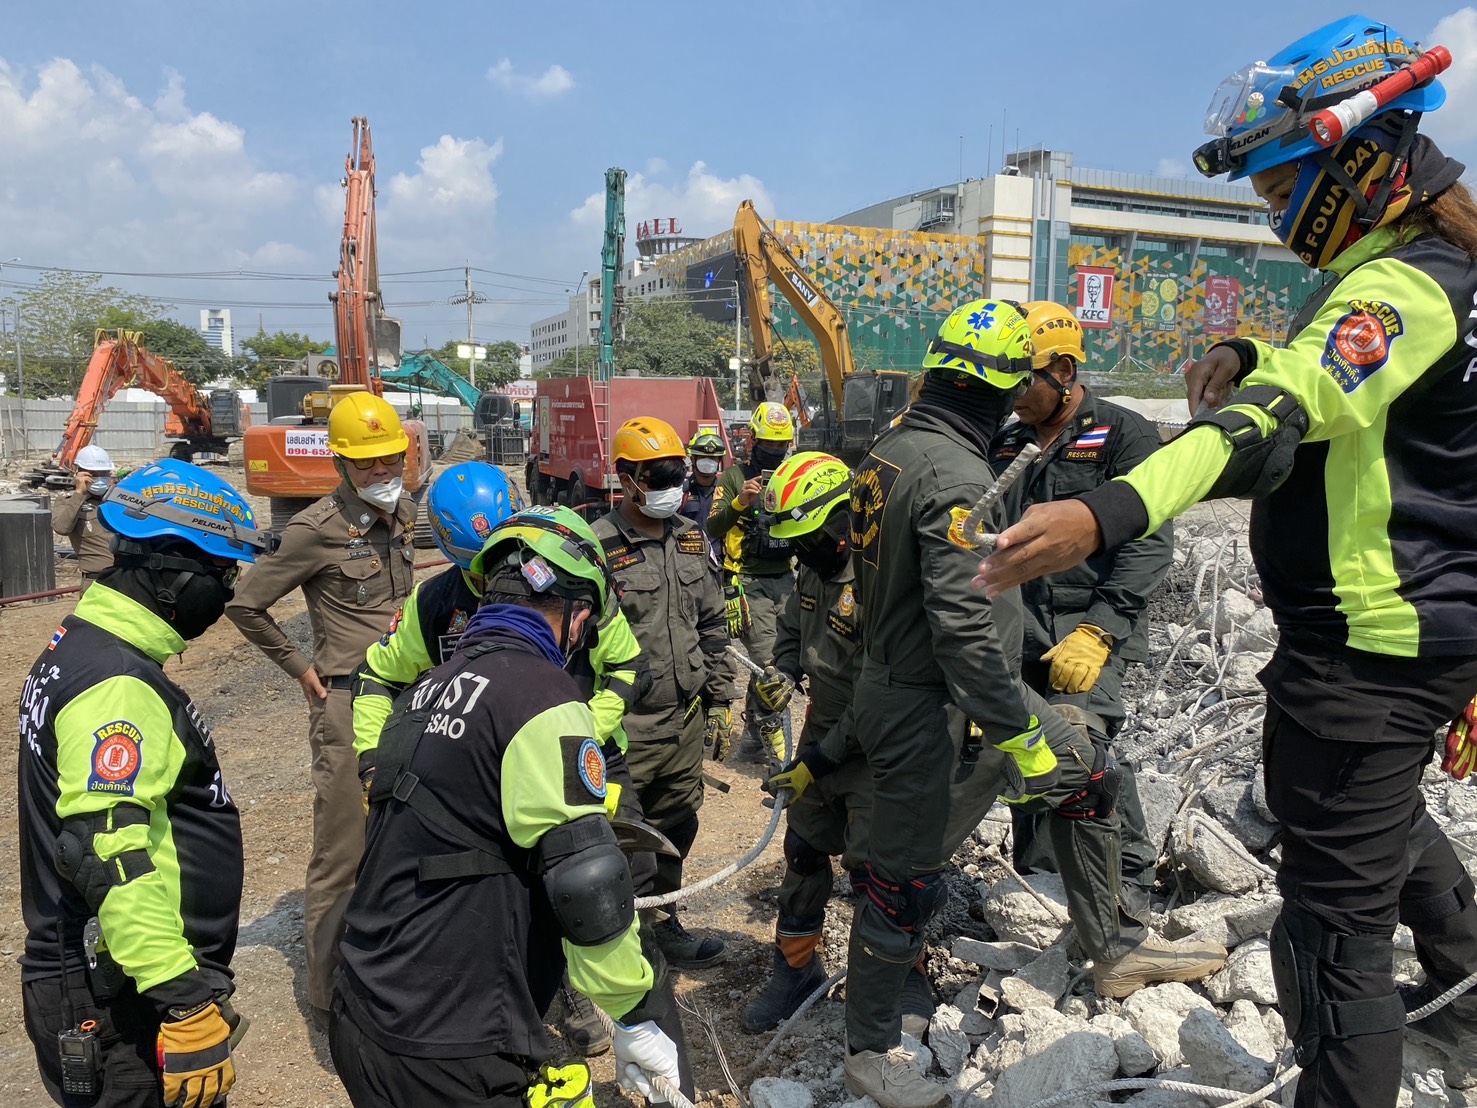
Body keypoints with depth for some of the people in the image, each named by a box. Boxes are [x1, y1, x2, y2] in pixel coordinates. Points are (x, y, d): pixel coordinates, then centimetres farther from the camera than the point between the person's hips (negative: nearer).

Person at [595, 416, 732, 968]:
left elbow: (712, 622, 16)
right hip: (625, 725, -6)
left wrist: (718, 696, 14)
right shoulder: (598, 546, -13)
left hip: (686, 716, 7)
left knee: (676, 826, 18)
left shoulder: (690, 538, 8)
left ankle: (661, 922, 37)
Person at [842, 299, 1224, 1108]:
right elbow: (962, 624, -30)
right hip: (931, 714, -10)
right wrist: (1016, 732, -23)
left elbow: (877, 580, 16)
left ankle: (1114, 949, 34)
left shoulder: (886, 451, 4)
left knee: (1083, 779, 19)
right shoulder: (956, 474, -25)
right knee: (901, 882, 6)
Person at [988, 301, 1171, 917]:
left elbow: (1148, 546, -11)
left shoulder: (1123, 436, -2)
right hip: (1016, 631, 6)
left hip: (1091, 627, -6)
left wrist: (1098, 632, -20)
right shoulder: (1006, 444, 17)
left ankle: (1129, 880, -3)